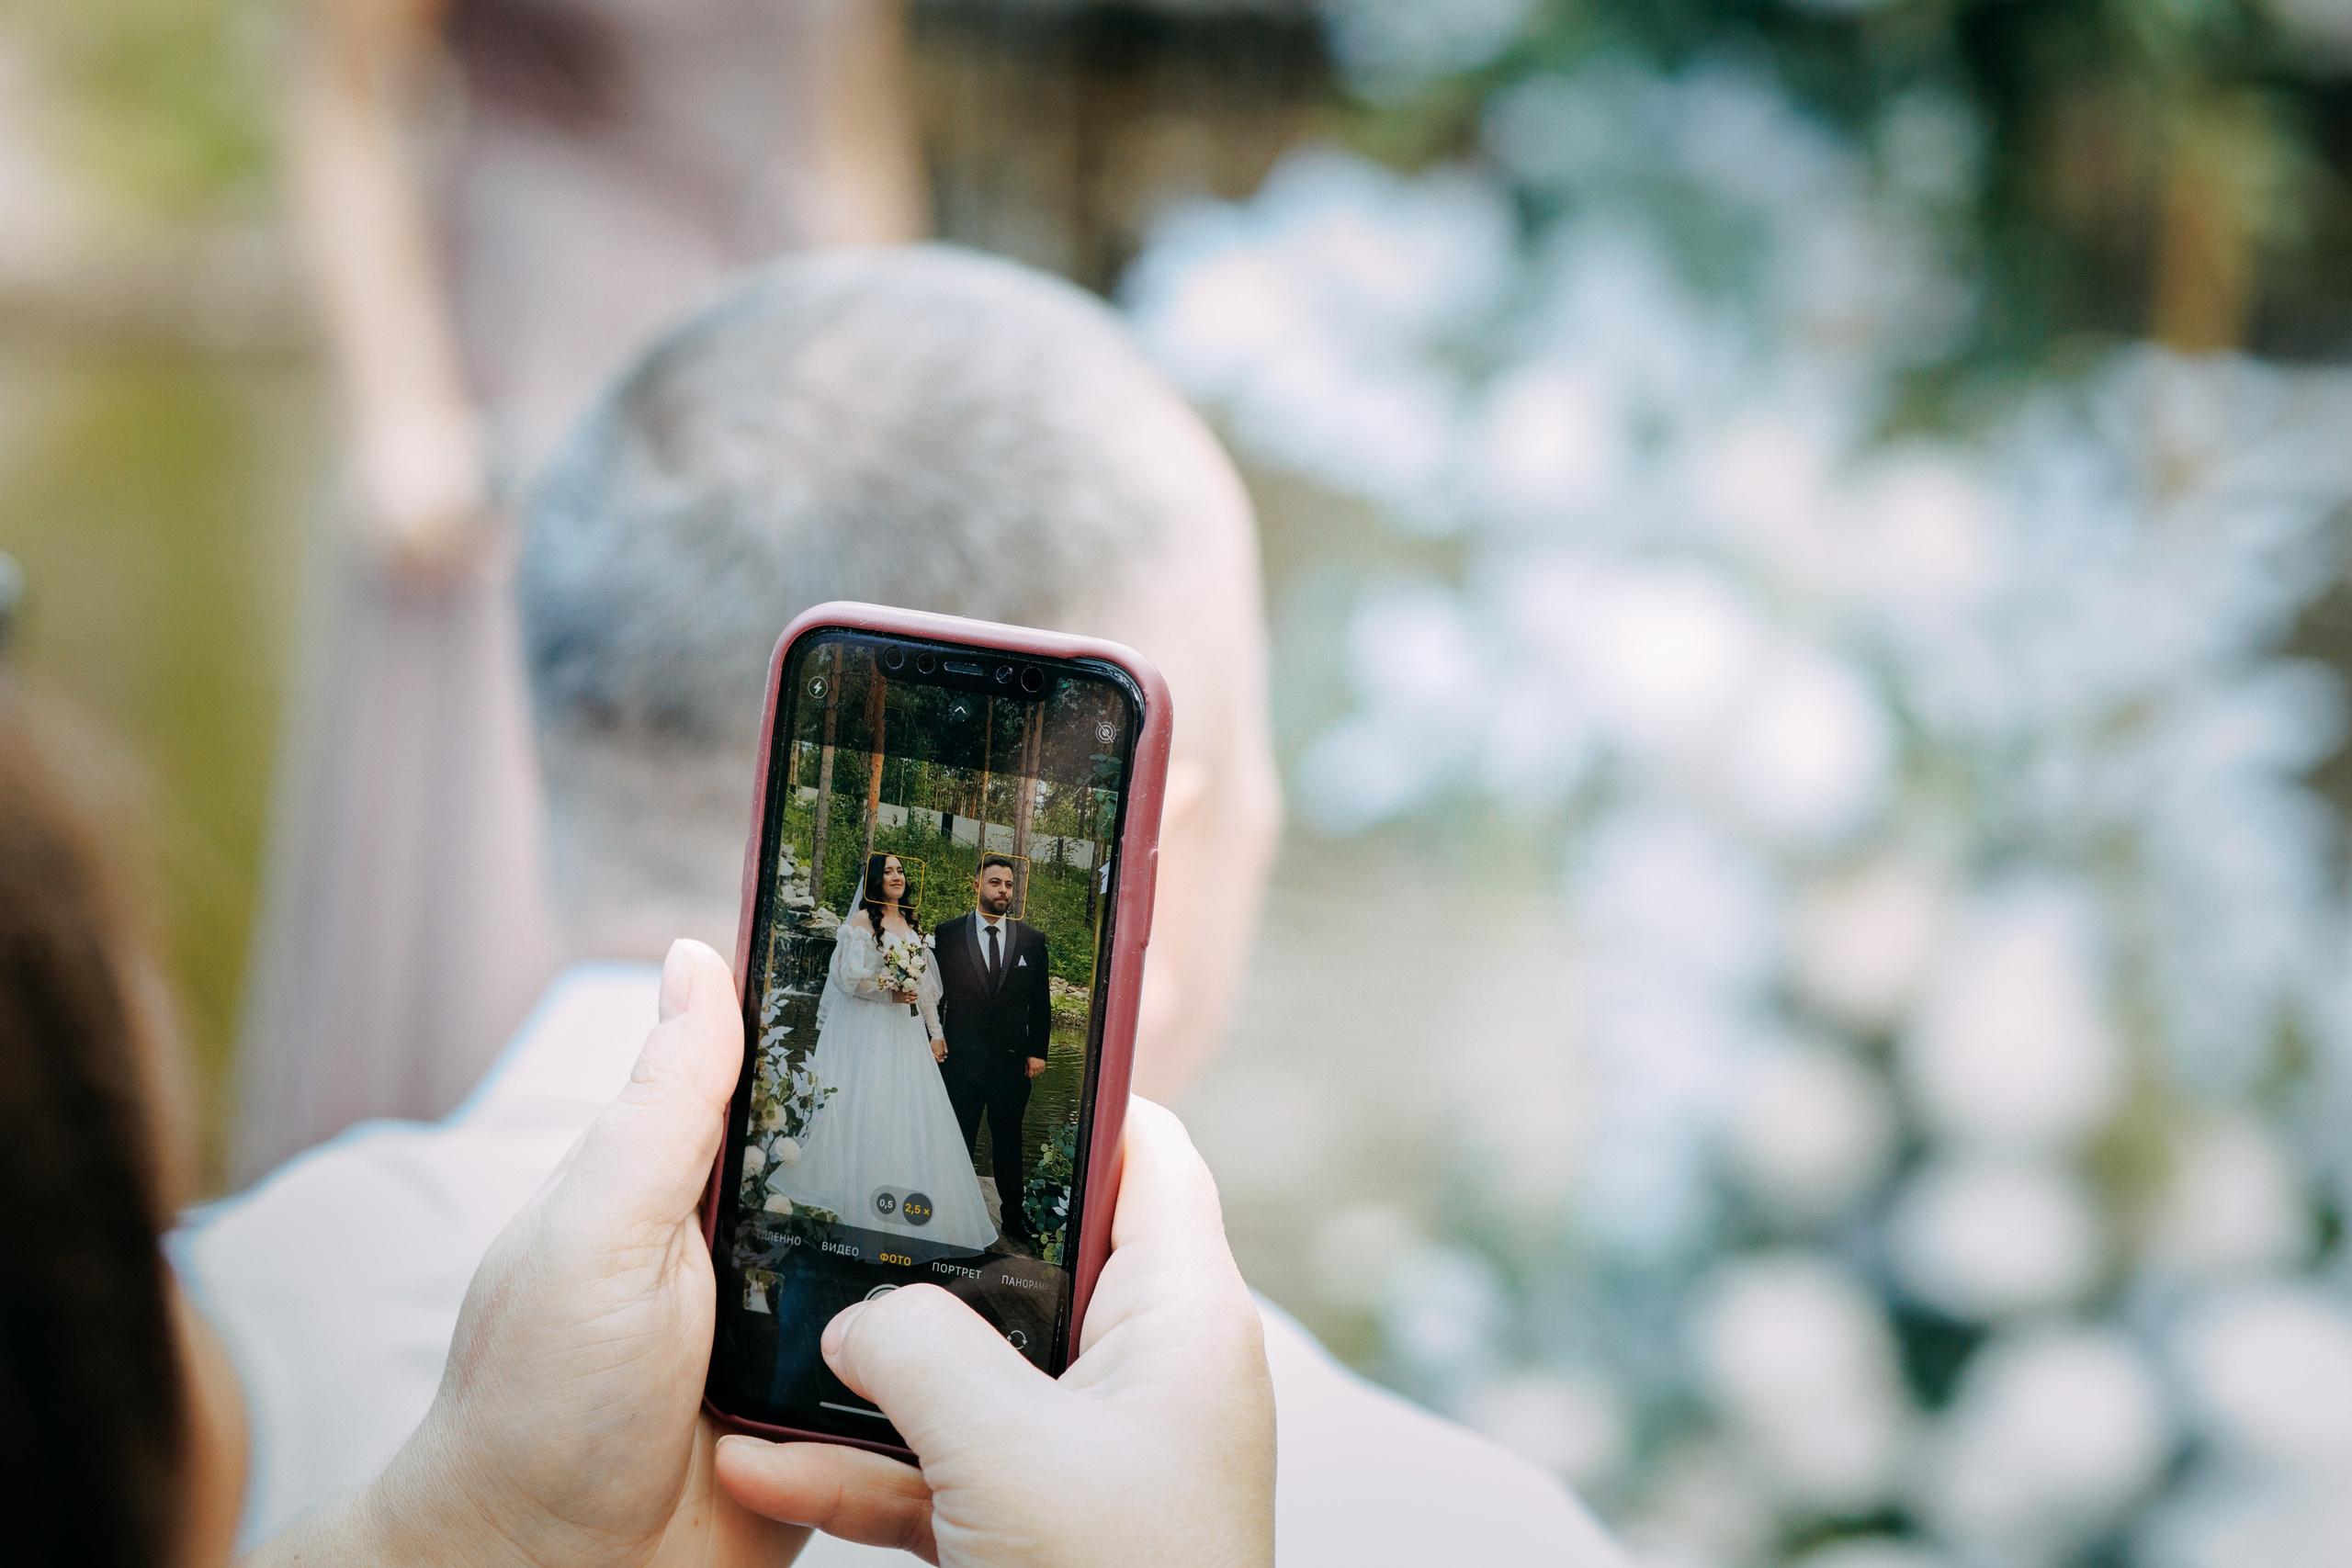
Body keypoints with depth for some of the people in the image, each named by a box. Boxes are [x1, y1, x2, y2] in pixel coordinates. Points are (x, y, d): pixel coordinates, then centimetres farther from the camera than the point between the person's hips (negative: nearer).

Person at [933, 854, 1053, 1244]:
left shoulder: (1031, 939, 4)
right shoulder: (949, 933, 0)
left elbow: (1041, 1002, 6)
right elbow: (935, 989, 1)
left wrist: (1037, 1051, 1)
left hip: (1013, 1061, 1)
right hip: (961, 1057, -1)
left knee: (1009, 1142, 12)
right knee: (959, 1141, 6)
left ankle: (1014, 1215, 22)